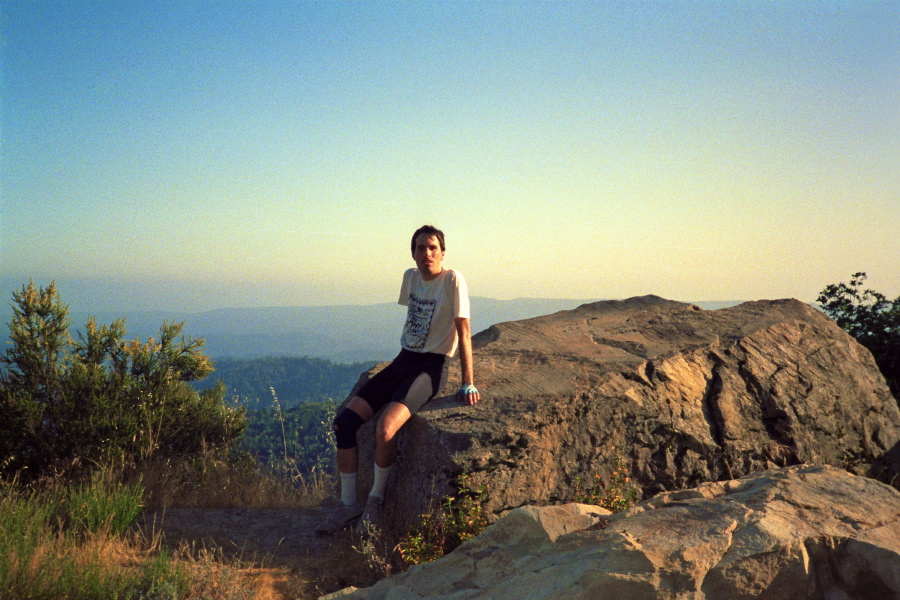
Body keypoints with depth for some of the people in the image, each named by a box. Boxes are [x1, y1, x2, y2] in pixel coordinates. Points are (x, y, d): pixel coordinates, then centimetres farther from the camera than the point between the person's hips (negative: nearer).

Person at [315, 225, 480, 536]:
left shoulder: (452, 280, -11)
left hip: (431, 367, -7)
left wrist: (468, 384, -15)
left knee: (385, 429, -29)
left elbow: (463, 332, -12)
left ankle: (376, 499, -3)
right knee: (344, 421, -7)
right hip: (402, 361, 7)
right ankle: (348, 504, 3)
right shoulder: (410, 277, 9)